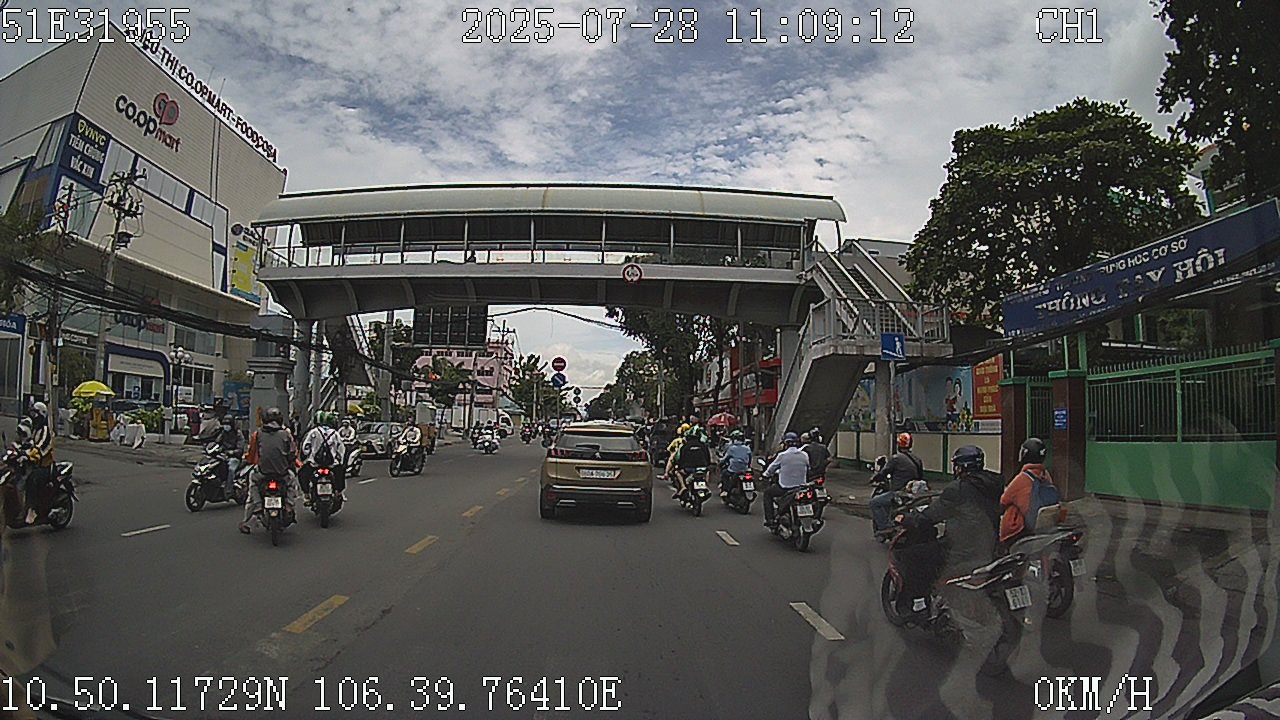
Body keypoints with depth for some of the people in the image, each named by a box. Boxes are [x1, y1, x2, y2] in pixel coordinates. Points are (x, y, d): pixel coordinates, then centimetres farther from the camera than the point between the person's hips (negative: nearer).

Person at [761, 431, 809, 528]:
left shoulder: (782, 455, -9)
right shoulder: (804, 455, 0)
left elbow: (772, 467, 5)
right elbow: (807, 470, 14)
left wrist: (766, 474, 26)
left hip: (785, 488, -4)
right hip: (801, 487, 4)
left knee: (767, 493, 20)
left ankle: (770, 520, 12)